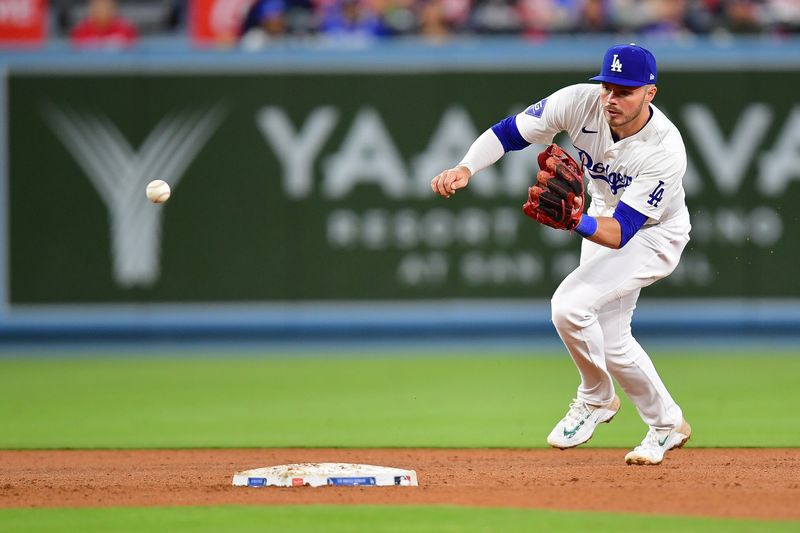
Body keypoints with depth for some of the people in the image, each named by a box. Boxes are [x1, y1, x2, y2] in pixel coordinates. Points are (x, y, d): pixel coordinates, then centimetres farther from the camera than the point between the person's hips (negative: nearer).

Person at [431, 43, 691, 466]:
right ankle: (667, 426, 34)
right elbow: (508, 132, -20)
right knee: (609, 339, 11)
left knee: (571, 305, -23)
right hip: (603, 216, 6)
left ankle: (595, 399, 3)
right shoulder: (581, 103, -26)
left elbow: (619, 234, -39)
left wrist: (577, 221, -59)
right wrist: (466, 168, -38)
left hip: (654, 236, -6)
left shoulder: (665, 150, -38)